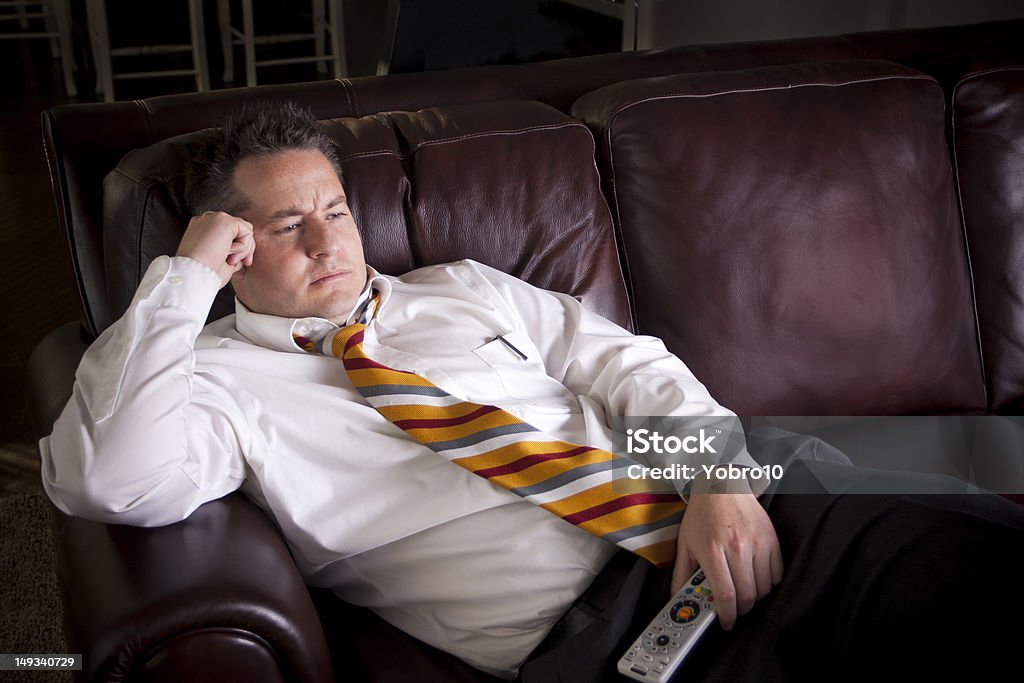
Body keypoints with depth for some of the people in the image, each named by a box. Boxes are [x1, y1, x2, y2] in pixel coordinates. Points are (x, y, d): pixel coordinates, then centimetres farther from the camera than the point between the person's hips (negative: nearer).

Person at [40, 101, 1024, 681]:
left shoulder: (460, 288, 20)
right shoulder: (225, 374, 7)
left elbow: (626, 364, 14)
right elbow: (112, 479, -13)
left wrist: (720, 475, -5)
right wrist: (185, 275, -6)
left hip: (723, 524, 6)